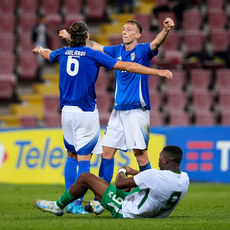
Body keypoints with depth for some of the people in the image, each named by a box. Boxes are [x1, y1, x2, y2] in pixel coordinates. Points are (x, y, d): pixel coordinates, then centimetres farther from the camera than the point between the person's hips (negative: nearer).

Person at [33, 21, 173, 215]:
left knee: (72, 155, 17)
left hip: (67, 111, 5)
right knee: (84, 159, -3)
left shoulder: (63, 53, 8)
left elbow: (48, 54, 34)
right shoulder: (93, 55, -6)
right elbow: (127, 67, -9)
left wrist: (40, 50, 60)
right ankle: (77, 204, -7)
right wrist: (158, 72, -8)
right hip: (86, 112, -5)